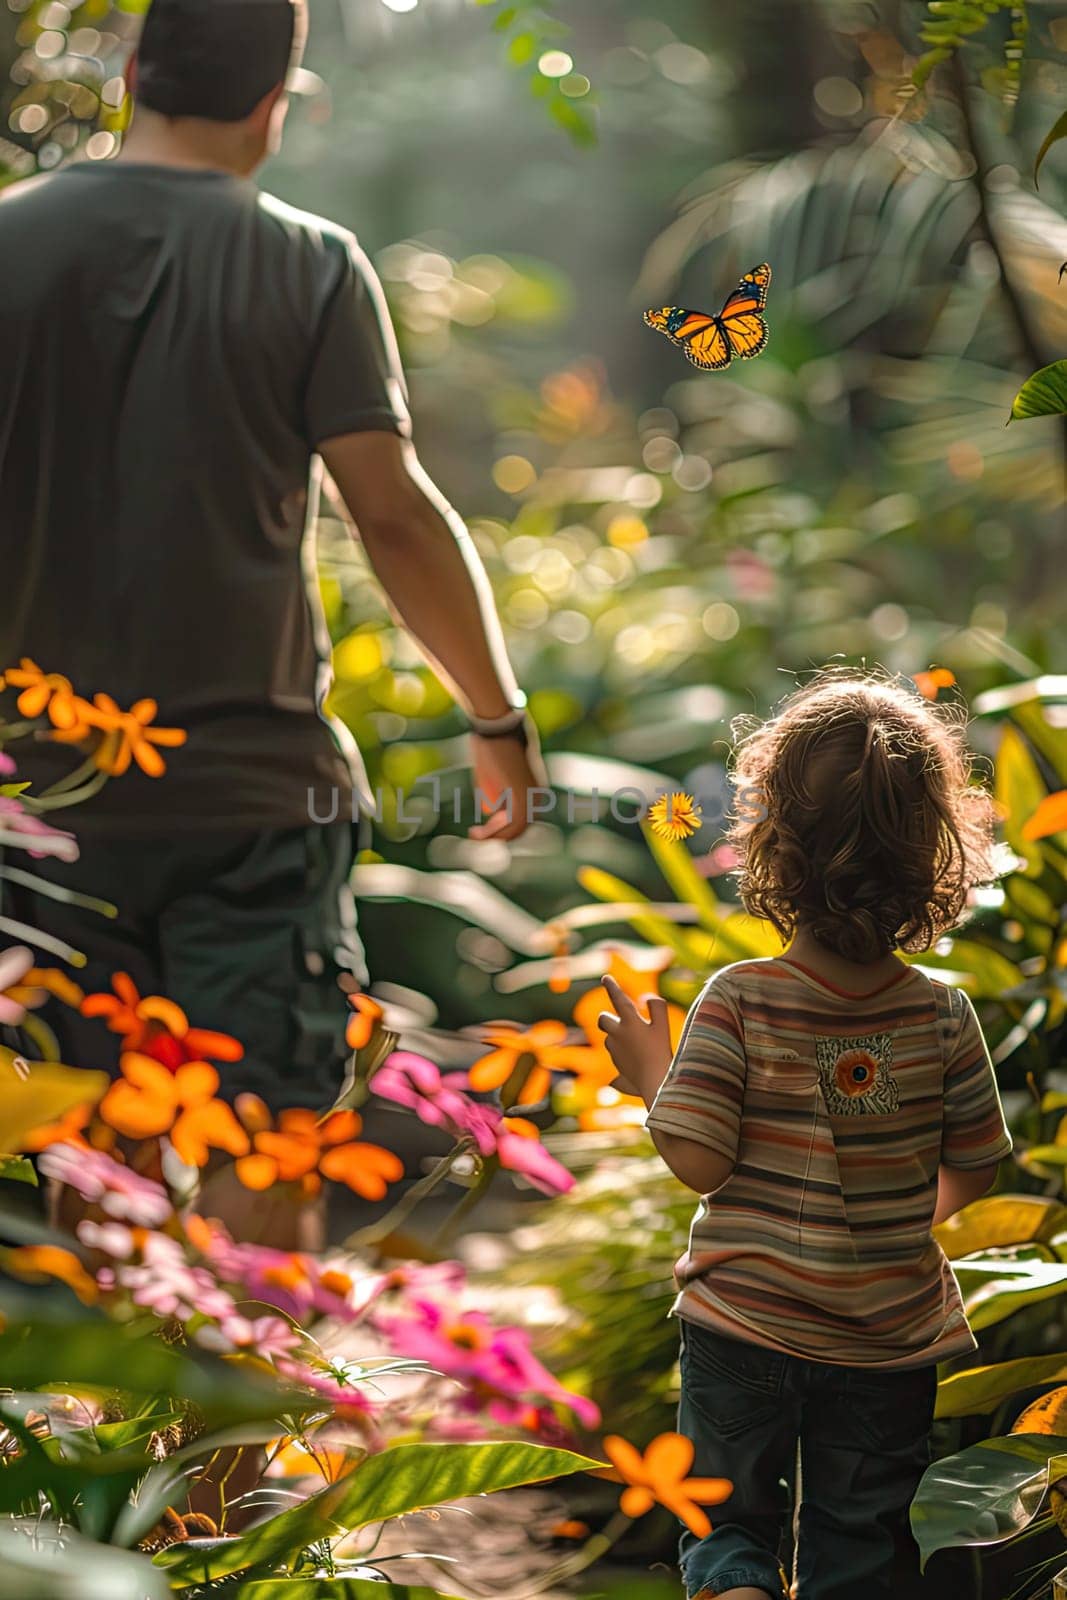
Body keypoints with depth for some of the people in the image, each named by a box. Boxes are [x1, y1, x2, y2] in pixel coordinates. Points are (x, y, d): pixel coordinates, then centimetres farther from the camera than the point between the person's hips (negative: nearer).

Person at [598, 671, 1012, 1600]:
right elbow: (972, 1174, -1)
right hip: (890, 1343, 1)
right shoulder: (946, 1018, -10)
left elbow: (697, 1162, -16)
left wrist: (652, 1077, 1)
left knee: (726, 1516, 17)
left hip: (741, 1325, -1)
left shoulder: (737, 1002, -17)